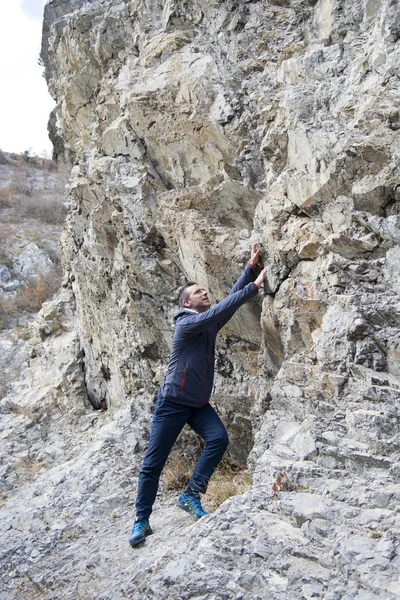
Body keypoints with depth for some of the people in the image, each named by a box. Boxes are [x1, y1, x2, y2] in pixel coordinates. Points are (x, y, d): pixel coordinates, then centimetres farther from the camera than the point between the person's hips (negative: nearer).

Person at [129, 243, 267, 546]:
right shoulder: (186, 323, -15)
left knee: (219, 438, -19)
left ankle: (191, 495, -6)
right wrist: (255, 286, -27)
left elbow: (231, 300, -1)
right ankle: (142, 521, 15)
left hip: (200, 404, 6)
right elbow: (222, 309, -27)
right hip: (173, 403, -6)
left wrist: (252, 267, -10)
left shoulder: (210, 324, 7)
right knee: (153, 463, -1)